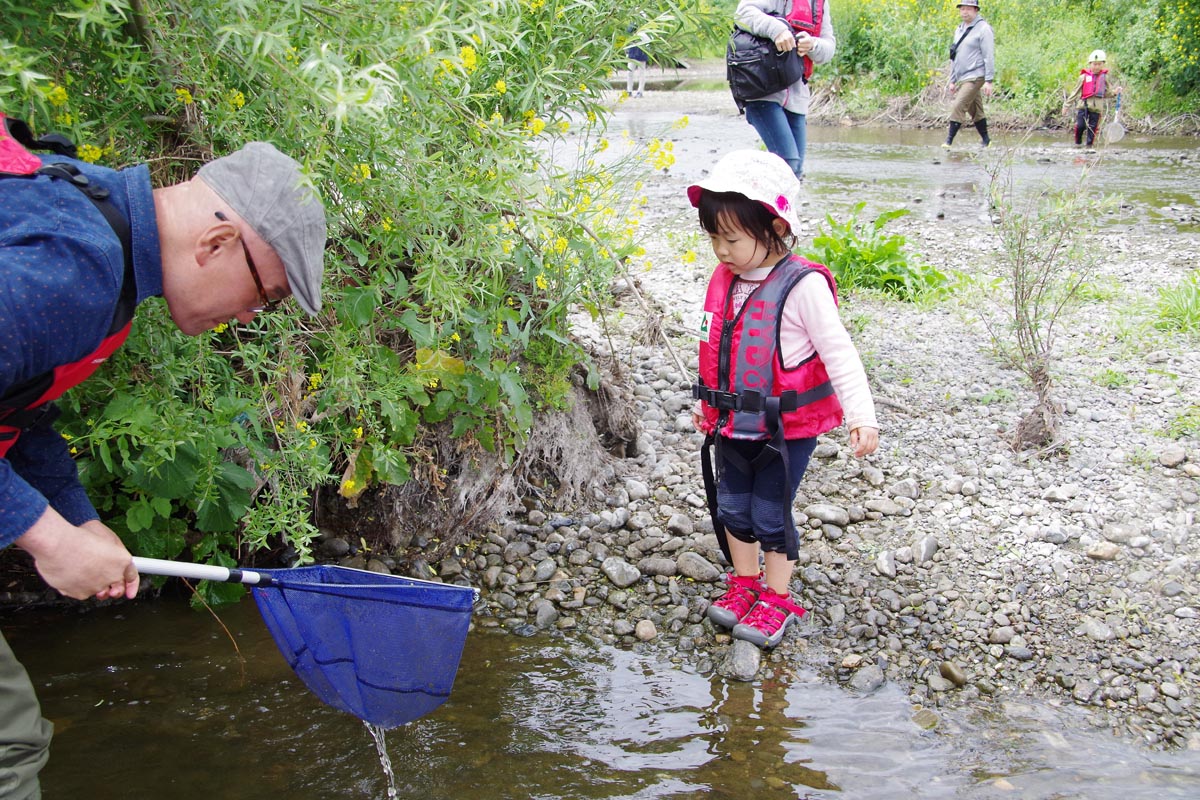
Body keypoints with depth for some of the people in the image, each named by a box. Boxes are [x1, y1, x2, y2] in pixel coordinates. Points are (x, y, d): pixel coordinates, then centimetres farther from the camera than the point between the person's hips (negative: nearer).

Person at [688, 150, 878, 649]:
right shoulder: (725, 280, 3)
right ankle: (744, 583, 35)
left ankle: (777, 599, 23)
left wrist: (860, 416, -22)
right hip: (734, 423, 6)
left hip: (787, 427, -6)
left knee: (770, 513, 3)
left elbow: (838, 353, -17)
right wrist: (707, 403, 25)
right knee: (732, 507, 14)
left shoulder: (803, 285, -19)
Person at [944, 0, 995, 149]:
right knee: (975, 111, 12)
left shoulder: (983, 29, -8)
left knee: (958, 107, -16)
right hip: (962, 78, 8)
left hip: (975, 77, -8)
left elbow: (989, 57, -12)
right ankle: (985, 140, 21)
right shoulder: (959, 30, 15)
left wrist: (989, 81, -17)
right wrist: (952, 80, 19)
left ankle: (949, 141, -15)